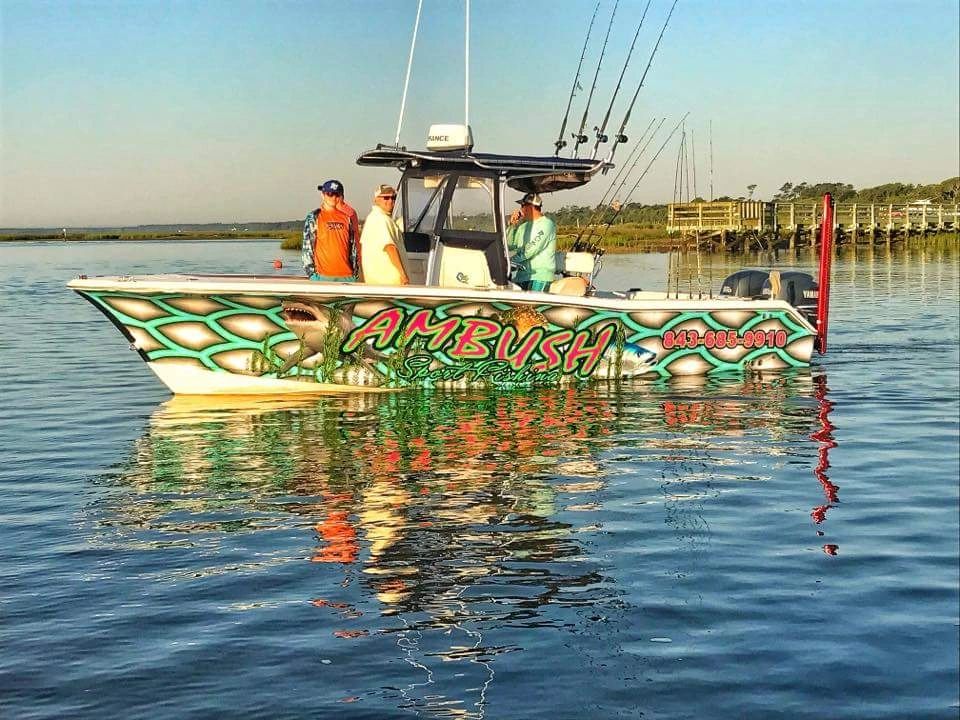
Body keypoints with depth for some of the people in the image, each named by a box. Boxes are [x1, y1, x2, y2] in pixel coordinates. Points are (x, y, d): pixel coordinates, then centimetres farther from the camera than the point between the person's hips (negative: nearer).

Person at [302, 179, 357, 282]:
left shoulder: (346, 217, 14)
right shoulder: (314, 217, 2)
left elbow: (353, 246, 16)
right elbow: (307, 246, -2)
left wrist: (355, 270, 10)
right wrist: (311, 272, -8)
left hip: (346, 275, 4)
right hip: (323, 275, -4)